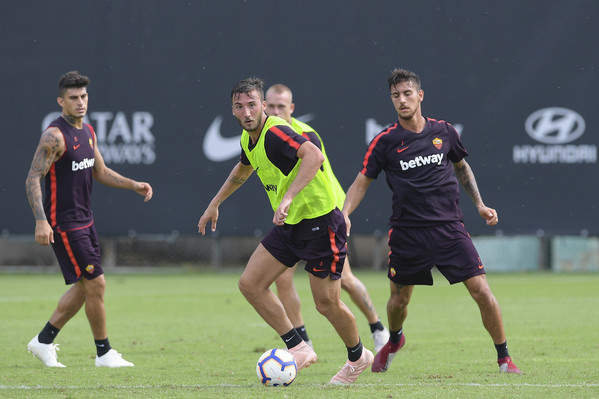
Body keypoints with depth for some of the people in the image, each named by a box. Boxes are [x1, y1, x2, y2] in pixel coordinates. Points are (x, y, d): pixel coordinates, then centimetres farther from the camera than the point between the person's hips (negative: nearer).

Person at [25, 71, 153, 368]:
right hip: (63, 223, -9)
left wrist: (134, 185, 9)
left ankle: (44, 341, 23)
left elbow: (100, 172, 22)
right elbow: (32, 179, -20)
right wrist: (41, 221, -30)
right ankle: (103, 353, 4)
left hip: (84, 219, 9)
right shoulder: (55, 135, -17)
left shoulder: (87, 131, 10)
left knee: (84, 287, 12)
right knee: (96, 284, -7)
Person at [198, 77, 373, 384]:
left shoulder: (275, 132, -22)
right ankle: (298, 348, 8)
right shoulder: (249, 139, 6)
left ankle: (358, 358, 24)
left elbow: (314, 155, -40)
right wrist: (215, 204, 36)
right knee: (250, 284, 0)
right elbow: (243, 169, 30)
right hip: (288, 225, 9)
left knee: (327, 304, -2)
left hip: (320, 220, -9)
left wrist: (288, 197, -46)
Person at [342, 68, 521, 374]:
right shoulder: (385, 142, -2)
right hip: (407, 231, 0)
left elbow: (462, 168, 20)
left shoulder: (444, 132, 3)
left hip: (449, 227, 0)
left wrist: (480, 205, 13)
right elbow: (362, 181, 3)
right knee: (399, 298, 11)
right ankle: (393, 341, 45)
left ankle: (504, 358, 2)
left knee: (481, 291, -10)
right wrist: (344, 214, -12)